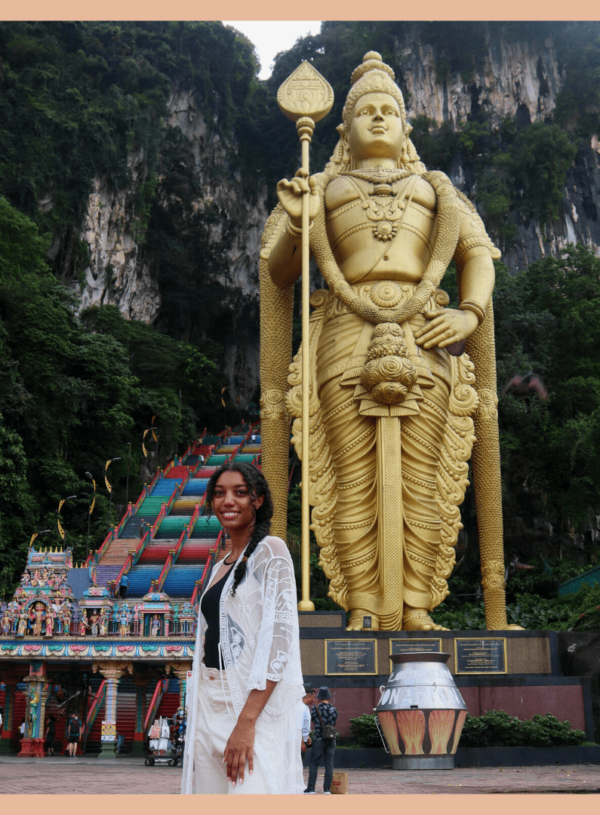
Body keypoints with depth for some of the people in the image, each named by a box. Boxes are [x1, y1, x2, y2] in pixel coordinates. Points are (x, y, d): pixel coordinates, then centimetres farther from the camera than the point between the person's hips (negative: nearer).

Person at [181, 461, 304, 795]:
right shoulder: (221, 567, 18)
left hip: (255, 705, -7)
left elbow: (280, 637, -15)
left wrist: (247, 720, -22)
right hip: (210, 708, 7)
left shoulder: (270, 550, -6)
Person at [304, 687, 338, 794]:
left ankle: (311, 788, 0)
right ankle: (327, 789, 4)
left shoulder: (315, 709, -7)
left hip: (319, 740, -3)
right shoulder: (334, 710, 1)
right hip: (331, 740, 3)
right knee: (329, 764, 6)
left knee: (313, 763, 4)